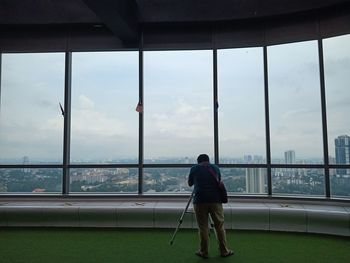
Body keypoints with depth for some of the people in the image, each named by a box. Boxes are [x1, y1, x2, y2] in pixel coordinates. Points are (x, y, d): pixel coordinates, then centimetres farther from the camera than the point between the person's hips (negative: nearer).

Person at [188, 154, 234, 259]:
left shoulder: (194, 168, 6)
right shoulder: (215, 168, 11)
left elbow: (190, 183, 18)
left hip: (200, 200, -1)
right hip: (215, 200, 2)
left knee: (203, 227, 5)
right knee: (219, 226, 10)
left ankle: (203, 252, 13)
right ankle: (224, 251, 19)